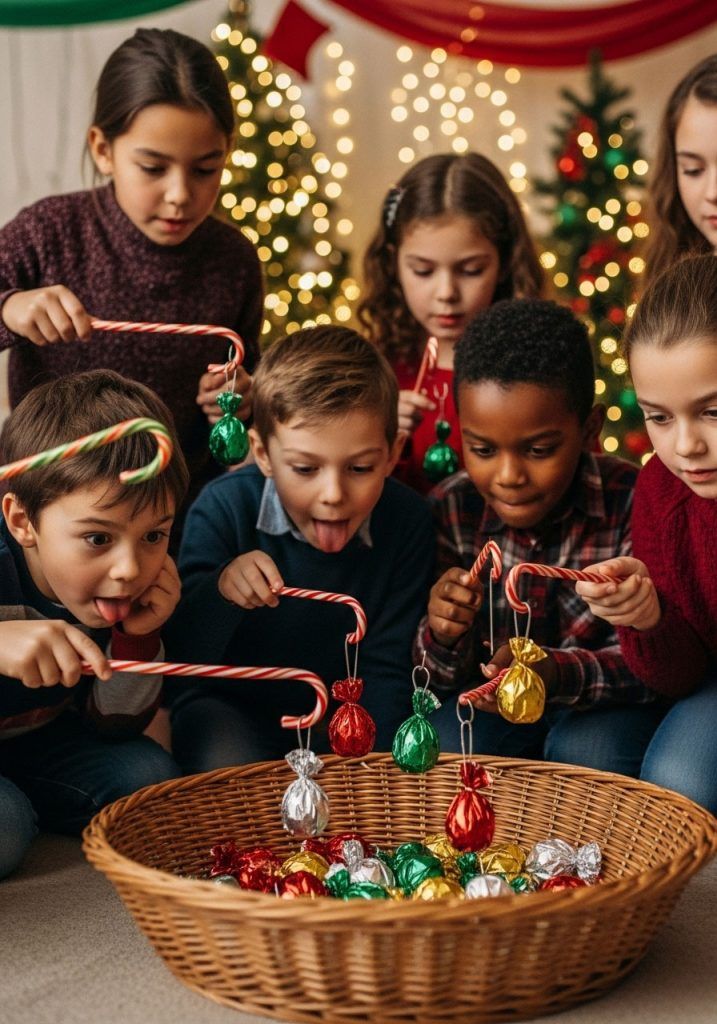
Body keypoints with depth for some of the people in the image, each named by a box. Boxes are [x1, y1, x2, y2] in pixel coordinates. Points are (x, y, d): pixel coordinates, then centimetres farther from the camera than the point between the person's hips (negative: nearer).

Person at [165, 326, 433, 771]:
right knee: (229, 765, -31)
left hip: (342, 716, 2)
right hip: (230, 706, -2)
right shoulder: (225, 506, -21)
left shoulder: (408, 522, -16)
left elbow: (386, 669, -7)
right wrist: (219, 588, -42)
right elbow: (179, 656, -23)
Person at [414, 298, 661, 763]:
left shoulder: (634, 504, -21)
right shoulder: (451, 510, -12)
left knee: (587, 749, -32)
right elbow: (438, 680, -6)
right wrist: (443, 638, -31)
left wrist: (556, 674, -41)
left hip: (605, 705, -2)